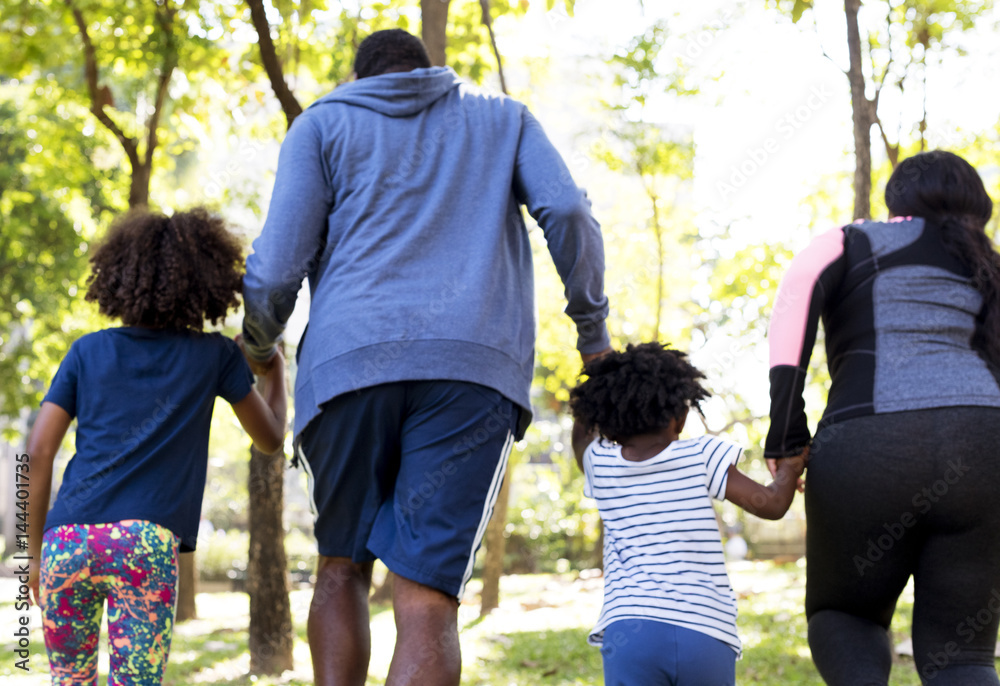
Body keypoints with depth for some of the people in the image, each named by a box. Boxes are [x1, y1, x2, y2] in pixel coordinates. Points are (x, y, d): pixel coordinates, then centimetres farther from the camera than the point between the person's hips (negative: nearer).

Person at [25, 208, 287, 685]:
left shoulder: (88, 350, 16)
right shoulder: (215, 355, 11)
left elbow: (37, 453, 10)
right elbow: (270, 438, 23)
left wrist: (35, 552, 18)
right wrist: (275, 367, 39)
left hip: (67, 537, 3)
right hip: (146, 543, -3)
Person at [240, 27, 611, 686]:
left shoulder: (324, 122, 19)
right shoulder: (504, 117, 24)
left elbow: (276, 267, 7)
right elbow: (568, 212, 4)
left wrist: (260, 342, 26)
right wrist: (592, 325, 15)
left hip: (348, 361, 0)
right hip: (474, 365, 0)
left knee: (343, 565, 20)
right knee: (427, 598, -6)